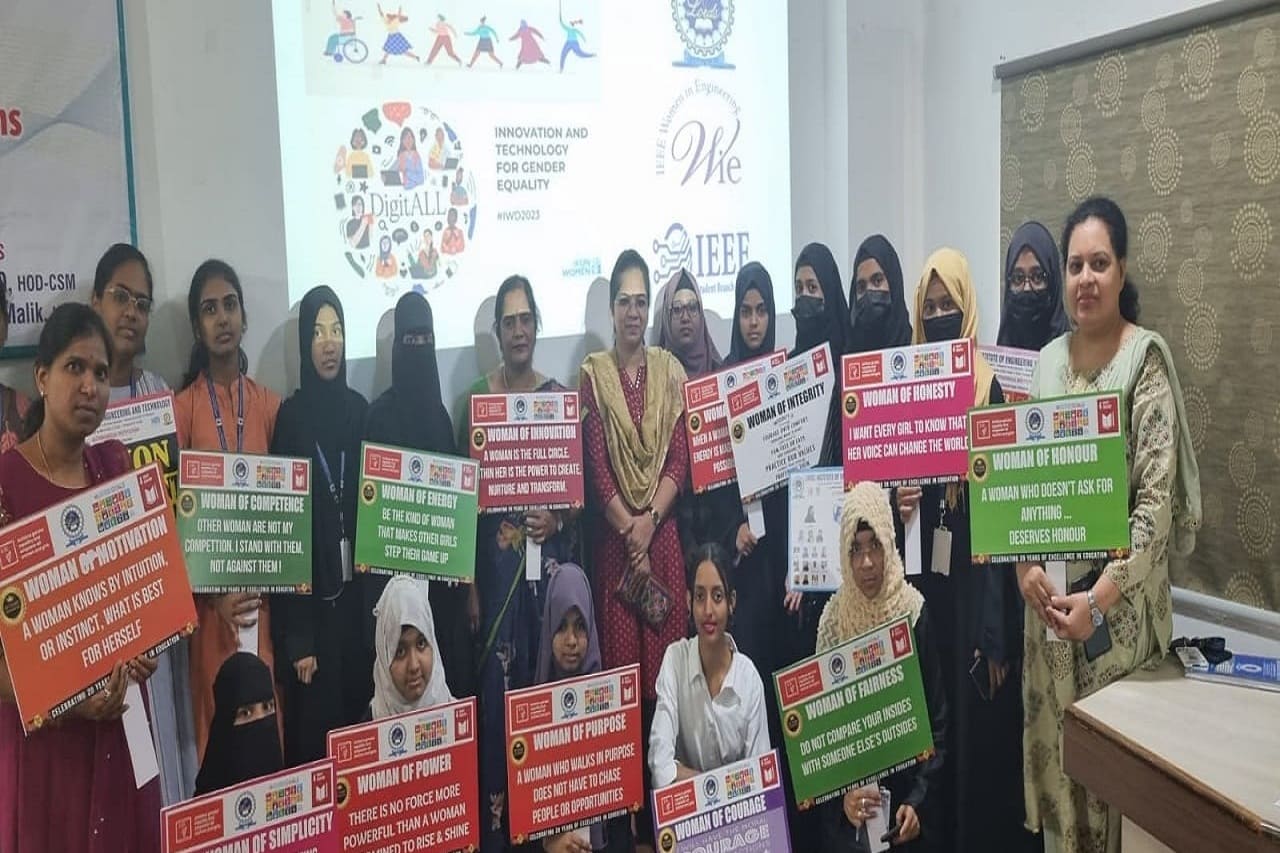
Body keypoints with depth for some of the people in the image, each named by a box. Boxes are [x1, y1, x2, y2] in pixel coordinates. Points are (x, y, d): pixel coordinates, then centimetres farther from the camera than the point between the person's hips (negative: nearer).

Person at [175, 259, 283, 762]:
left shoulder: (269, 404, 7)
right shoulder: (182, 408, -2)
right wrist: (213, 593, -10)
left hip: (265, 592, 2)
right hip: (210, 597, -2)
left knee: (269, 718, 6)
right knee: (218, 723, 3)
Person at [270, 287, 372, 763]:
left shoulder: (358, 408, 7)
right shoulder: (291, 416, -6)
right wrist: (297, 636, -13)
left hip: (356, 588, 4)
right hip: (310, 593, -4)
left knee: (358, 712, 10)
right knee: (314, 724, 1)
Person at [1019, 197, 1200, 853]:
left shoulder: (1146, 356, -9)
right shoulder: (1046, 362, 7)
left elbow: (1157, 496, -15)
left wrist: (1100, 596, -21)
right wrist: (1024, 562, -8)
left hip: (1120, 597, -4)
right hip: (1050, 592, 5)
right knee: (1052, 742, 13)